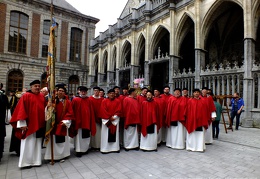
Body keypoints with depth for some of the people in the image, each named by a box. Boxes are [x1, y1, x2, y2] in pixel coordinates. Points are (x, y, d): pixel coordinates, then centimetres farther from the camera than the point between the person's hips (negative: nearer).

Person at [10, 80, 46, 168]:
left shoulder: (42, 96, 9)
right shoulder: (26, 96, -7)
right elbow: (21, 110, -9)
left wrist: (45, 121, 10)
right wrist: (22, 123, -13)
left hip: (40, 124, 5)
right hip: (29, 124, -5)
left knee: (37, 143, 12)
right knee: (28, 143, 3)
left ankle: (36, 161, 22)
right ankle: (26, 162, 15)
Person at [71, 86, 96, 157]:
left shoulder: (89, 100, 4)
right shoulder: (75, 100, -4)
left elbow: (92, 111, 6)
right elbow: (72, 111, -2)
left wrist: (91, 121, 4)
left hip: (87, 121, 3)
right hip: (78, 121, -3)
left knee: (86, 136, 13)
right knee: (79, 136, 2)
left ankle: (85, 149, 28)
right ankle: (78, 150, 10)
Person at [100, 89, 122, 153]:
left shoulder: (117, 101, 4)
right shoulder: (104, 101, 0)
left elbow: (119, 110, -1)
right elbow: (103, 111, -5)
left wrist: (114, 117, -12)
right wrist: (109, 118, -10)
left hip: (115, 119, 2)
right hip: (106, 120, -1)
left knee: (115, 134, 6)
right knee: (106, 134, 2)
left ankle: (115, 148, 15)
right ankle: (105, 148, 9)